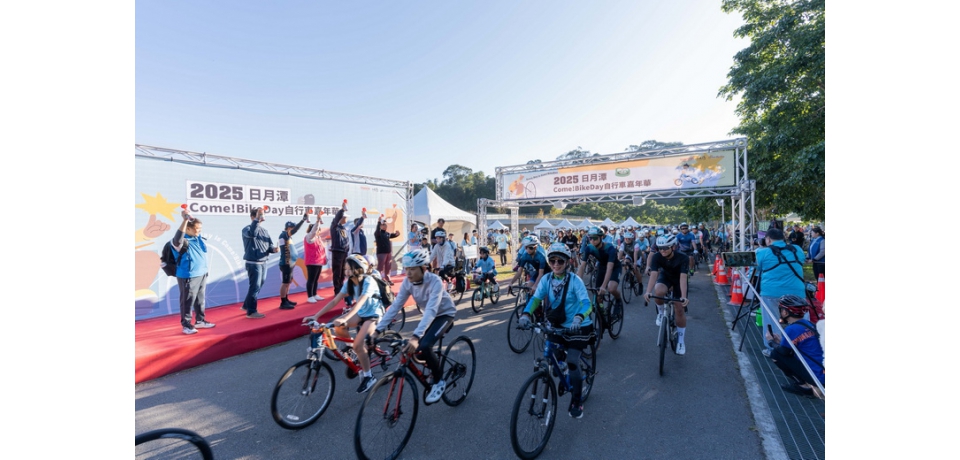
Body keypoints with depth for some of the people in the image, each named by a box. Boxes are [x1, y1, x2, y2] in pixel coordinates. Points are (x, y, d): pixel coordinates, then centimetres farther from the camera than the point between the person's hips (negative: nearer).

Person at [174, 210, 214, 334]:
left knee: (200, 299, 17)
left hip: (202, 274, 8)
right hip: (188, 276, -8)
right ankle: (186, 325, 12)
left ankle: (200, 321, 30)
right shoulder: (182, 241, -18)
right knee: (188, 301, 1)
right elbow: (177, 239, -38)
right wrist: (185, 219, -41)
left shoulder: (198, 238, 6)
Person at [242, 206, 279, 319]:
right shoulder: (247, 229, -10)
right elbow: (252, 233, -35)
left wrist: (273, 249, -12)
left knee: (259, 285, 16)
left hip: (263, 262, 7)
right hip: (253, 263, -7)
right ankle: (251, 311, 8)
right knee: (255, 286, -4)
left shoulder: (264, 230, 12)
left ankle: (246, 305, 34)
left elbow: (269, 244, 10)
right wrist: (257, 219, -41)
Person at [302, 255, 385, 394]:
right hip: (361, 313, 7)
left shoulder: (368, 282, -26)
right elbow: (335, 301, -7)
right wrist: (316, 316, -15)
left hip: (374, 314, -7)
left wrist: (344, 319, -51)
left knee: (358, 345, -21)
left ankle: (368, 377, -1)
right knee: (337, 328, -16)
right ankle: (361, 350, 9)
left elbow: (359, 303, -38)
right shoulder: (349, 282, -5)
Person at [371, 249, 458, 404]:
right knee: (416, 351, -4)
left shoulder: (434, 282, -34)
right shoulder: (407, 282, -17)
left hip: (445, 314, -6)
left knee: (423, 347, -24)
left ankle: (439, 382, -1)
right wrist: (378, 330, -25)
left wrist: (416, 337, -54)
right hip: (430, 315, 6)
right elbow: (395, 306, -18)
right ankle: (434, 365, 29)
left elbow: (431, 310, -43)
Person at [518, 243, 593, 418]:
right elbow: (535, 298, -16)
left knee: (572, 362, -9)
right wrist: (525, 314, -35)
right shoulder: (546, 280, -8)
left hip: (577, 327, -4)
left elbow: (586, 303, -28)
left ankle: (577, 402, 15)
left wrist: (578, 318, -48)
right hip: (557, 325, 4)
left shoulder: (575, 280, -19)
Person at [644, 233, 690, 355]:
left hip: (678, 279, -1)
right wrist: (648, 291, -52)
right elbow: (653, 274, -38)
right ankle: (661, 312, -1)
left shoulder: (682, 258, -32)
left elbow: (683, 277, -41)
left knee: (679, 309, -5)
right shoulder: (656, 257, -29)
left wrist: (684, 296, -53)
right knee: (658, 292, -34)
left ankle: (680, 341, 13)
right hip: (665, 276, 1)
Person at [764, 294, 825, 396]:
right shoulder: (808, 324, 8)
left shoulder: (792, 329, -19)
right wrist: (780, 341, 16)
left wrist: (771, 341, 8)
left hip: (817, 377, -8)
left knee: (776, 354, -4)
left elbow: (783, 351, -8)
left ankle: (803, 385, 1)